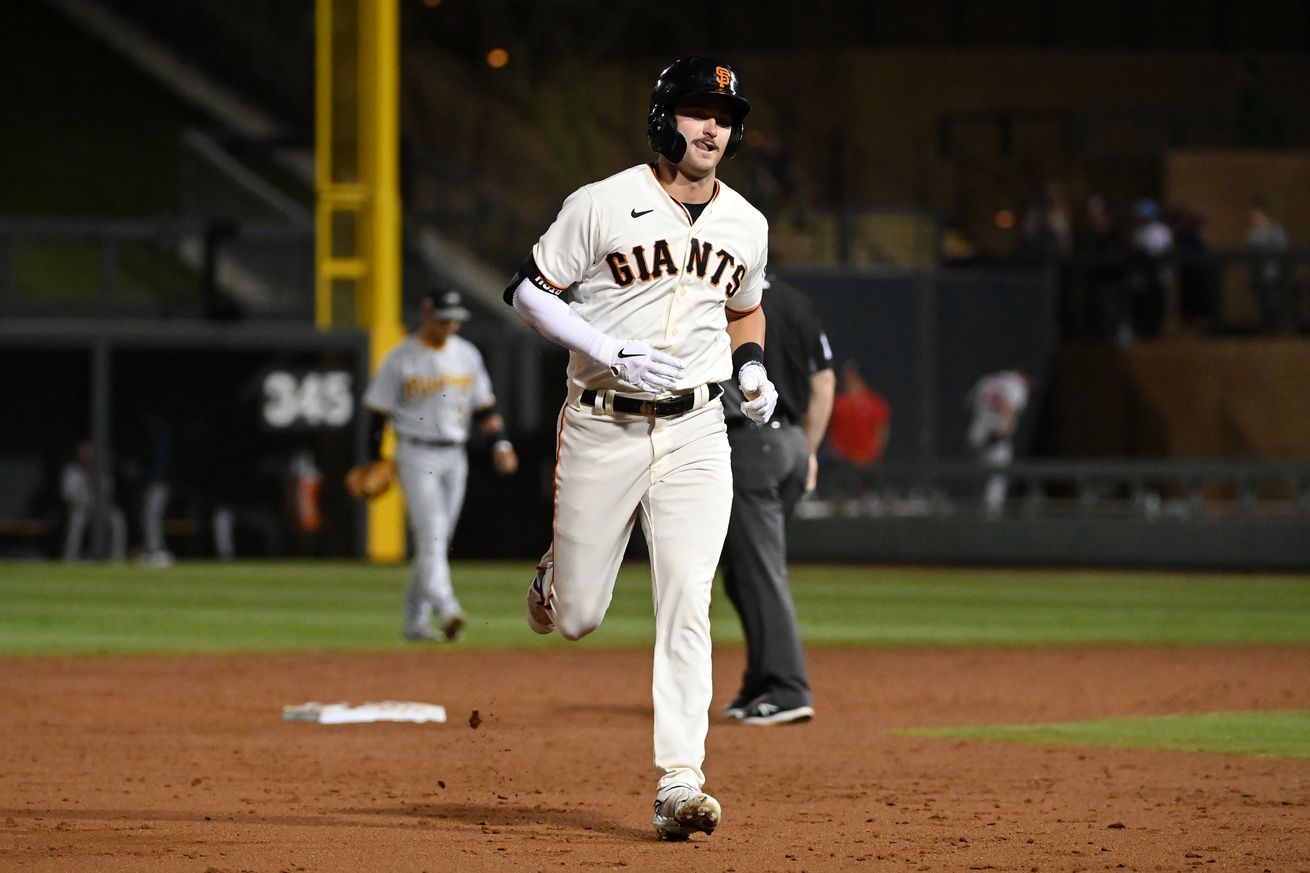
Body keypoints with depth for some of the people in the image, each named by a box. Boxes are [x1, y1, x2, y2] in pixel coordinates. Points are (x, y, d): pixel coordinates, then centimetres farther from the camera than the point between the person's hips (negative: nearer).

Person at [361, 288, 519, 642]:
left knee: (435, 540, 6)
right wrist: (375, 463, -5)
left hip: (454, 457, 5)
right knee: (431, 534, -18)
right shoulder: (401, 359, -5)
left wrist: (500, 443, 1)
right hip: (416, 456, -5)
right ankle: (446, 608, -32)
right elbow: (378, 410, -2)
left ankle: (415, 622, 11)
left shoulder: (467, 354, 10)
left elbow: (484, 406, 15)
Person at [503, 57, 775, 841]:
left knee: (687, 607, -11)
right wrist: (613, 354, -16)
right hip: (603, 430, -2)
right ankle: (554, 576, 43)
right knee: (577, 619, 5)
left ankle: (679, 785, -13)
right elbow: (529, 292, -4)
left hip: (696, 432, 2)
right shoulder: (604, 204, -7)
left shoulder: (746, 224, 8)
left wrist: (753, 371, 5)